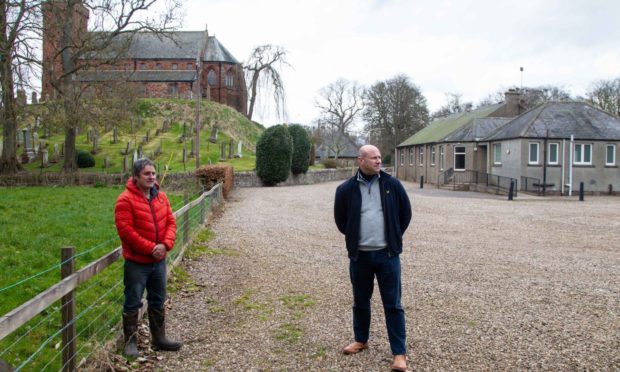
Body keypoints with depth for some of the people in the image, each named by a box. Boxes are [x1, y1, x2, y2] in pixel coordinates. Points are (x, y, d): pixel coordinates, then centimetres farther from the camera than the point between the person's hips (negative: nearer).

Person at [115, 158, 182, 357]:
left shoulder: (161, 197, 5)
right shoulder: (126, 199, -14)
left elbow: (170, 222, 5)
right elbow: (126, 230, -19)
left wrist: (165, 245, -13)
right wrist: (150, 248, -20)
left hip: (159, 260, 6)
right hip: (137, 262, -6)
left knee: (158, 301, 16)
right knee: (133, 303, 5)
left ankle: (159, 338, 30)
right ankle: (131, 342, 19)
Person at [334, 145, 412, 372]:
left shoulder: (392, 185, -2)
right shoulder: (346, 189, -3)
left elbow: (405, 213, 9)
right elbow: (340, 219, 11)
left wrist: (394, 236, 10)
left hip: (387, 254, -1)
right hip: (359, 255, 1)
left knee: (393, 304, 2)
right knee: (360, 301, 16)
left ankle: (399, 353, 10)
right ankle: (361, 340, 36)